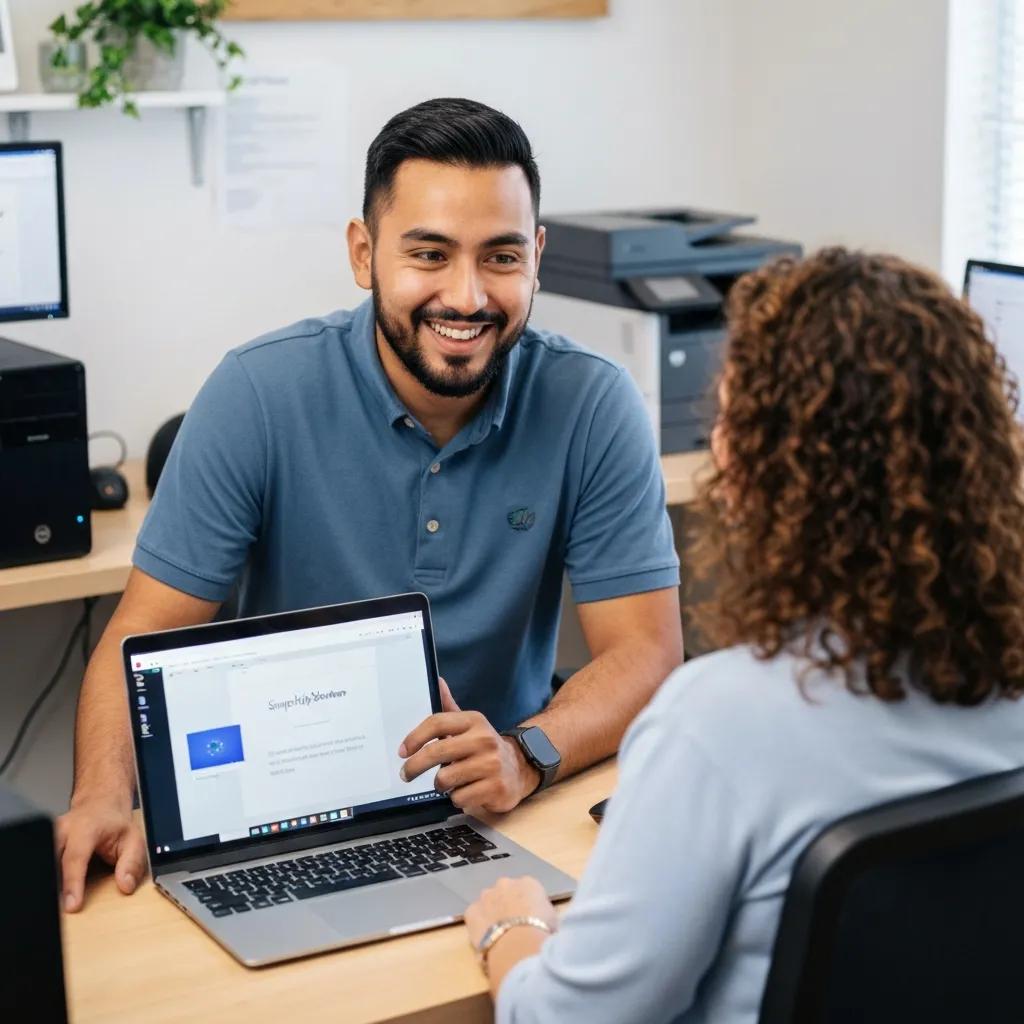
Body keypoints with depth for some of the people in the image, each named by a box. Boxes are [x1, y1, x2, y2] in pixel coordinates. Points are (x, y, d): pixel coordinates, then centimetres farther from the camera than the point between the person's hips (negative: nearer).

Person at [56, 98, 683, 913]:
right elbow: (148, 634, -11)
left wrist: (527, 756, -31)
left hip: (501, 811, 1)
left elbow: (646, 652, -10)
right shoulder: (258, 394, -12)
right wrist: (104, 797, -30)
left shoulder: (594, 405, -9)